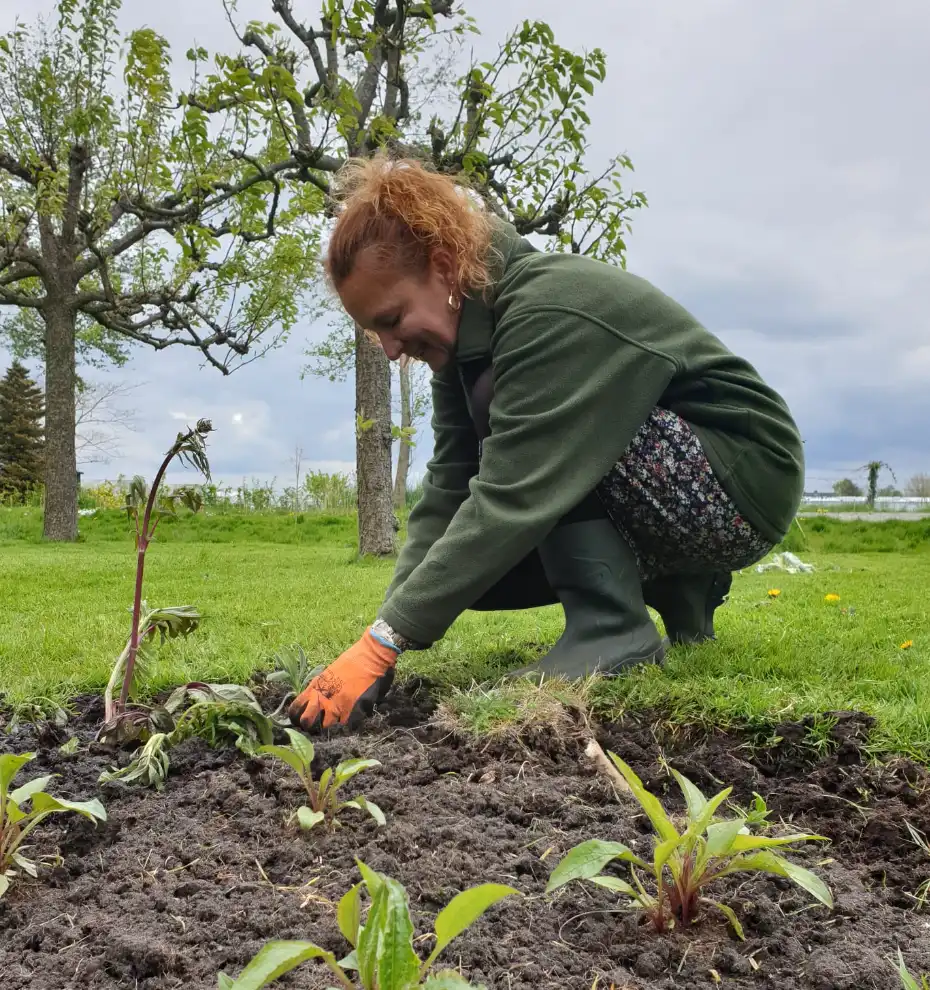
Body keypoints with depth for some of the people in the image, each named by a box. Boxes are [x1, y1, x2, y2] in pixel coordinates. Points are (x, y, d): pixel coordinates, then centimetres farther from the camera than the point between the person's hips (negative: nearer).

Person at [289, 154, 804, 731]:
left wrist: (385, 641, -34)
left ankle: (615, 630, -19)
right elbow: (447, 492, -6)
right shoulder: (468, 329, 0)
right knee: (464, 562, -2)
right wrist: (386, 635, -17)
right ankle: (679, 593, 10)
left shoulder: (556, 311, -28)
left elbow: (513, 498, -35)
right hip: (651, 506, 9)